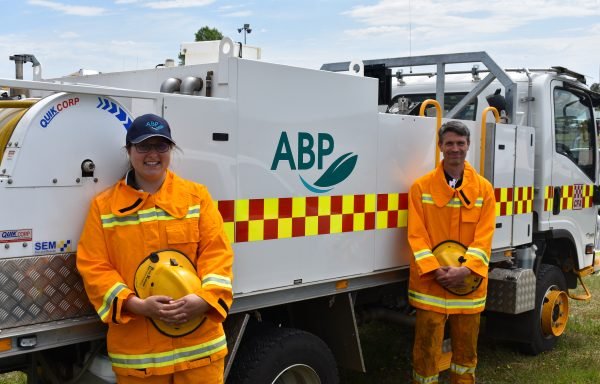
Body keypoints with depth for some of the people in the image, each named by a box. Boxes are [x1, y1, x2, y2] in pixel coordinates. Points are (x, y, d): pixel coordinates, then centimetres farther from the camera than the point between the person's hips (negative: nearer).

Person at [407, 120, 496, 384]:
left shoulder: (483, 188, 3)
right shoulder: (421, 187, -1)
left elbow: (484, 237, -3)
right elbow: (416, 235, -6)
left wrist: (465, 269, -17)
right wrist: (434, 269, -18)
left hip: (468, 282, 2)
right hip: (430, 281, -2)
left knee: (466, 348, 15)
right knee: (427, 349, 2)